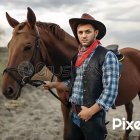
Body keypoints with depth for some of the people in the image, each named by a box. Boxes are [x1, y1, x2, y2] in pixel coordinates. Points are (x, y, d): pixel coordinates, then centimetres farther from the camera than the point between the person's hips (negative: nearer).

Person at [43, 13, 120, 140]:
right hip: (75, 115, 7)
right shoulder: (76, 57, 9)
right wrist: (53, 85, 11)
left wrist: (91, 111, -20)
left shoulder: (107, 56, -14)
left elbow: (111, 90, -20)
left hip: (94, 117, -7)